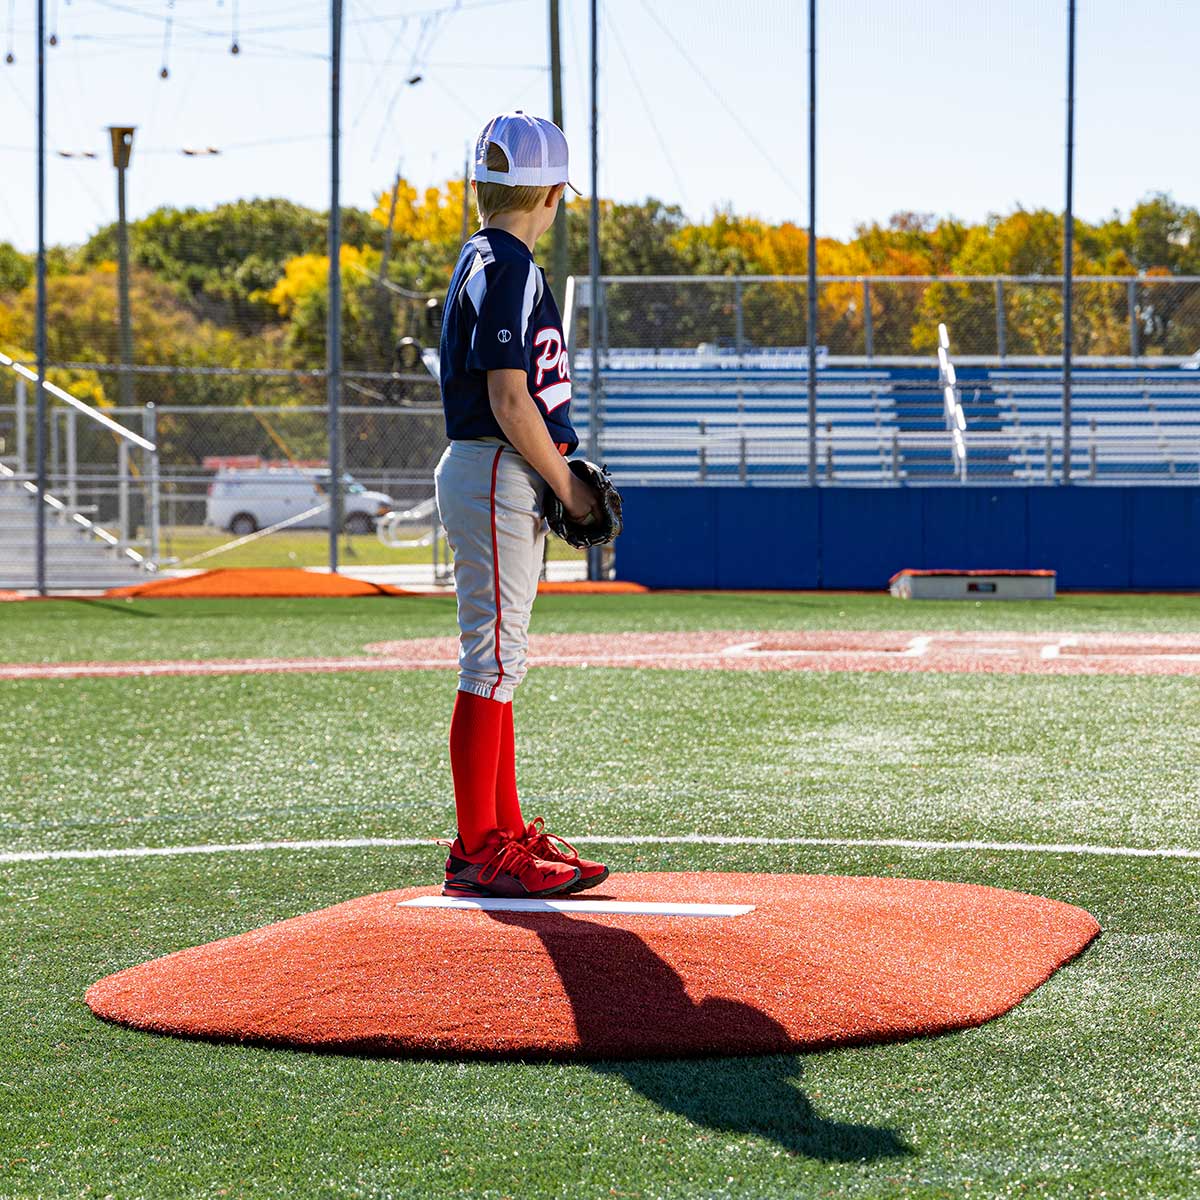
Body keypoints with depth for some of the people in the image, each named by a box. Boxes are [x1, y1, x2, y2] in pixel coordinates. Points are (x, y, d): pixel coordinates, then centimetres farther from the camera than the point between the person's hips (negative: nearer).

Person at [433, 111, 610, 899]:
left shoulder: (486, 262, 16)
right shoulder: (508, 267, -14)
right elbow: (509, 399, -19)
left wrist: (557, 469, 12)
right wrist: (567, 486, -12)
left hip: (497, 477, 10)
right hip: (497, 478, -10)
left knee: (501, 661, 13)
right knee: (494, 661, -9)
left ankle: (505, 831, 19)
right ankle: (479, 849, -7)